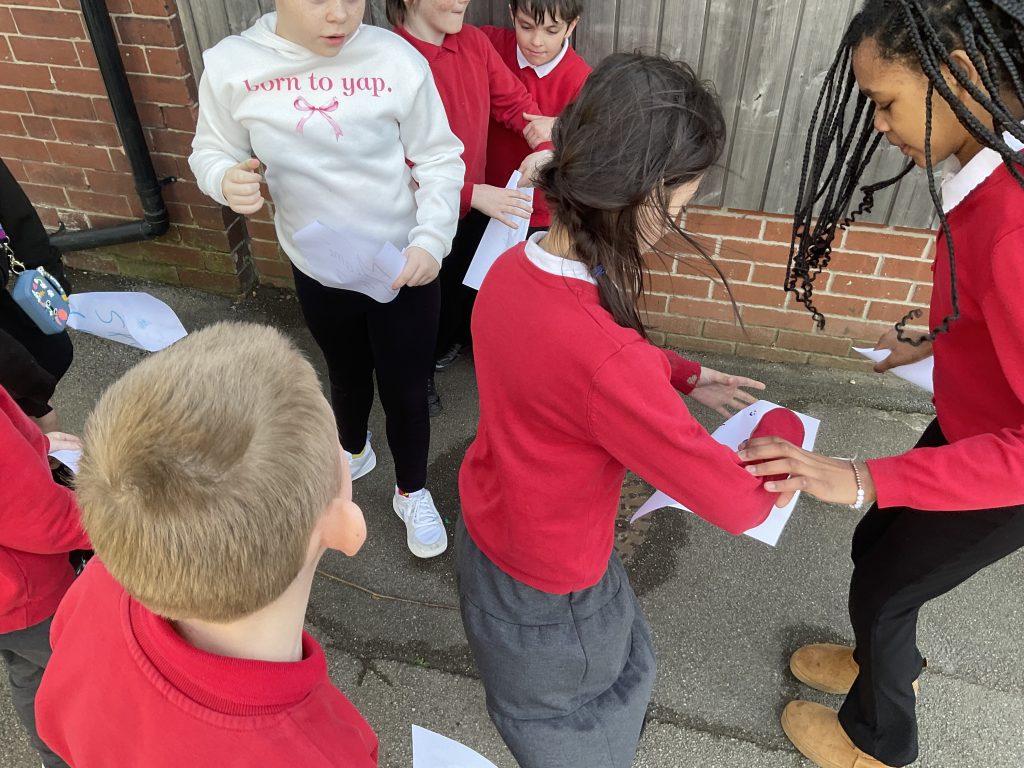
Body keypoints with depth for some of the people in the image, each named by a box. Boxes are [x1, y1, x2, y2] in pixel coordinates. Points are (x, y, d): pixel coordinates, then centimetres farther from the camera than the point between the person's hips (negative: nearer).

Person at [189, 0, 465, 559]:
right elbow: (211, 152, 0)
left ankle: (412, 492, 40)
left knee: (404, 389, 12)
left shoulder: (397, 59, -18)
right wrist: (226, 181, -24)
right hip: (317, 271, 3)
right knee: (346, 375, 27)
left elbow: (440, 161, -10)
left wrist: (431, 240, -23)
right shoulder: (231, 65, -13)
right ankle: (353, 452, 59)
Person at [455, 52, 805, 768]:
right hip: (546, 598, -7)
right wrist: (784, 427, -8)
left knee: (623, 662, 34)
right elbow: (739, 502, -28)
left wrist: (685, 376, 7)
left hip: (490, 531, 7)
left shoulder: (511, 267, -14)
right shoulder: (606, 361, -41)